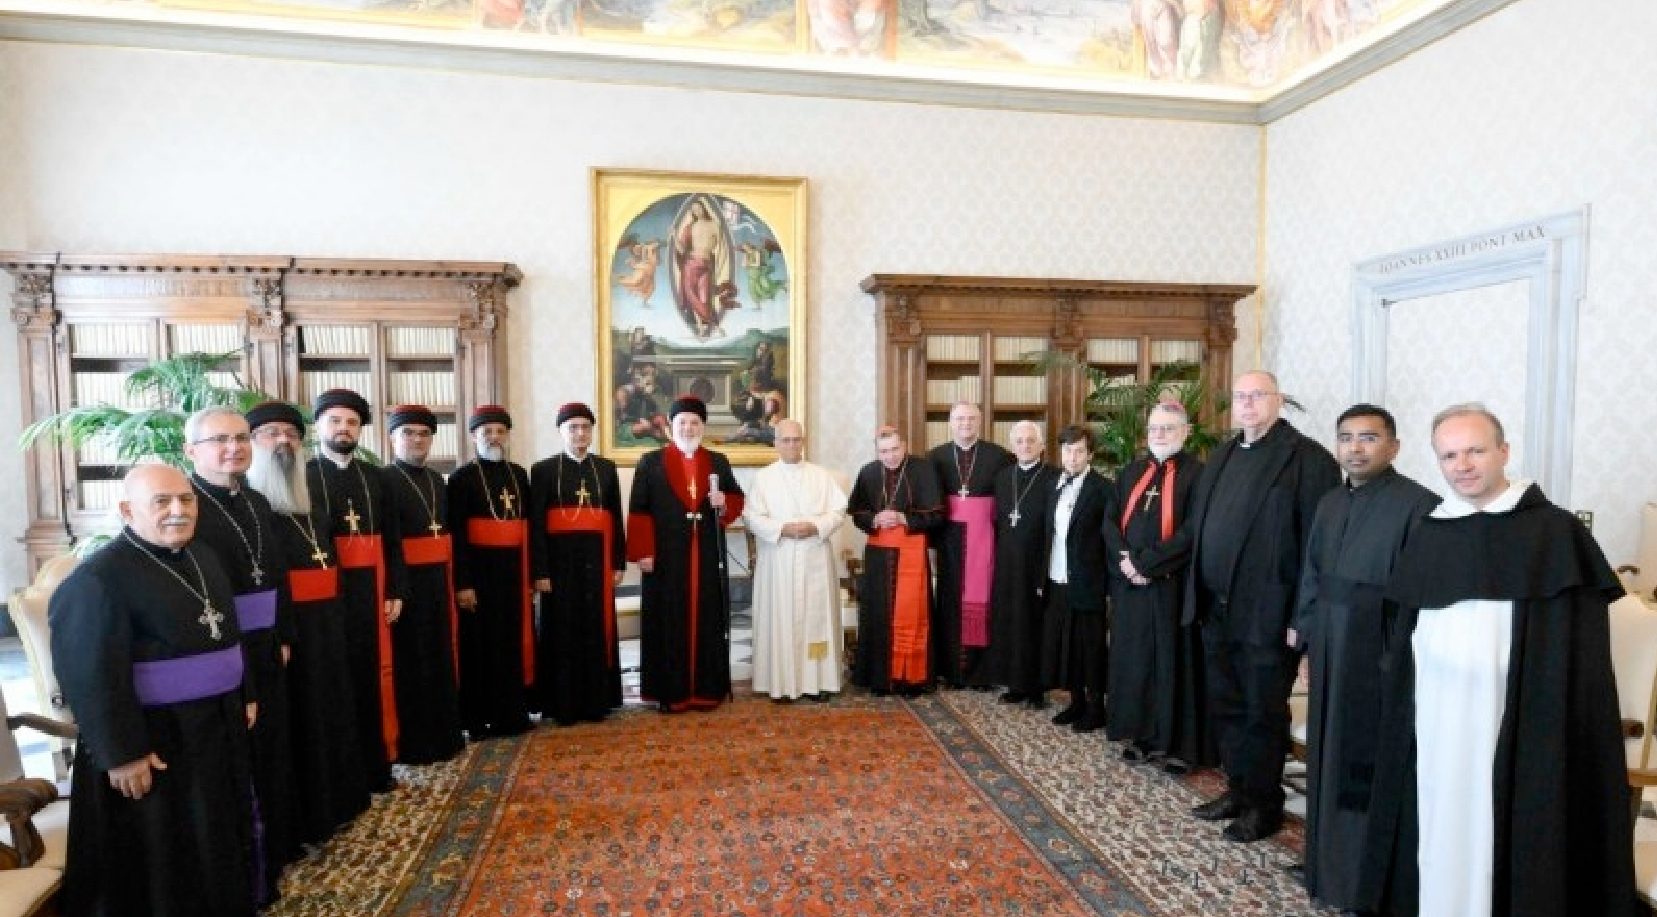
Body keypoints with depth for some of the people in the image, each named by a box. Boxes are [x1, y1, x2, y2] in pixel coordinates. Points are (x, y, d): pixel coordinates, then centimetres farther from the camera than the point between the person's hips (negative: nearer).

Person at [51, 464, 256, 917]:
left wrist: (244, 695, 15)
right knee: (163, 852, 8)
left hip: (218, 725, 8)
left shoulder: (204, 559, 6)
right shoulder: (98, 578, -18)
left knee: (220, 836, 21)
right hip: (152, 739, -7)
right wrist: (121, 753, -20)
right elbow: (91, 677, -20)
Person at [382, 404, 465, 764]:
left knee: (441, 658, 14)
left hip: (437, 583, 7)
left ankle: (444, 734, 26)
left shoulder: (438, 481, 14)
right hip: (404, 584, -7)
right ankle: (412, 742, 14)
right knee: (410, 663, 2)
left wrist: (452, 581, 10)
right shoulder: (382, 480, -8)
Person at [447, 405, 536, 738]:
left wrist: (530, 572, 9)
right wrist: (462, 583, -15)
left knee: (514, 642, 9)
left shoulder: (519, 474, 11)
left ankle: (513, 713, 21)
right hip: (479, 573, -4)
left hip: (514, 572, 5)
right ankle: (478, 718, 15)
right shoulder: (461, 478, -4)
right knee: (480, 644, 3)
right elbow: (456, 534, -9)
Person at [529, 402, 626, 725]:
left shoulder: (606, 468, 8)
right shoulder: (543, 470, 0)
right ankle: (563, 704, 15)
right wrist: (540, 572, -9)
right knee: (563, 633, 4)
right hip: (560, 562, -2)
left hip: (596, 561, 2)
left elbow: (616, 519, 9)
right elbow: (536, 525, -4)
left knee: (596, 631, 8)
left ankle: (596, 701, 19)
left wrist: (619, 563, 4)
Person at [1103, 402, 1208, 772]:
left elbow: (1192, 530, -14)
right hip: (1130, 583, 5)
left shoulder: (1196, 474, -5)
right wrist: (1125, 560, -10)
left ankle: (1177, 743, 12)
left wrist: (1145, 563, -17)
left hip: (1171, 585, -5)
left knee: (1171, 660, 2)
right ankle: (1140, 734, 23)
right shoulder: (1131, 472, 11)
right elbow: (1110, 520, 7)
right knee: (1134, 658, 11)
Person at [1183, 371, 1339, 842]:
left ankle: (1264, 804, 25)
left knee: (1263, 713, 8)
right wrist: (1199, 596, 9)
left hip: (1266, 614, -7)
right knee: (1225, 708, 17)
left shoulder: (1308, 459, -10)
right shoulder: (1222, 456, 12)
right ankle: (1238, 789, 34)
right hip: (1217, 610, 7)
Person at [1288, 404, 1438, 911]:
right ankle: (1329, 859, 33)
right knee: (1329, 754, 17)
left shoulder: (1418, 504, -13)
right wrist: (1302, 628, 10)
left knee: (1370, 761, 4)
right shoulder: (1329, 503, 10)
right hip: (1328, 650, 7)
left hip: (1380, 655, -7)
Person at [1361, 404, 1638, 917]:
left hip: (1516, 726, -3)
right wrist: (1401, 699, 8)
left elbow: (1584, 655, -6)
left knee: (1509, 840, 4)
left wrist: (1567, 732, -11)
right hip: (1435, 724, 4)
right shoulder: (1426, 538, 8)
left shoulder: (1556, 533, -4)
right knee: (1441, 834, 11)